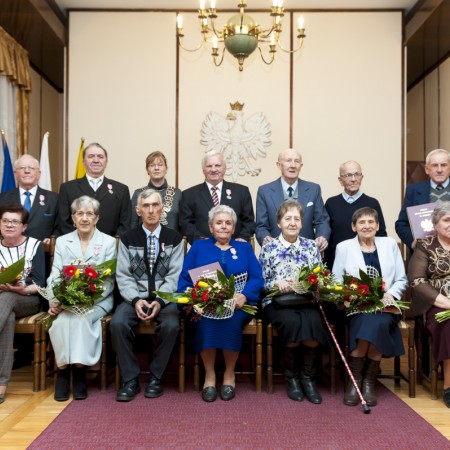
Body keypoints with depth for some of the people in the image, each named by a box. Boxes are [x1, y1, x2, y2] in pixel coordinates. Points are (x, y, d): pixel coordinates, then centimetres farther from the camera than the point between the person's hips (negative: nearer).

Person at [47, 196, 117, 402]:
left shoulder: (108, 242, 6)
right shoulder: (61, 241, 13)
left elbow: (109, 280, -1)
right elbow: (54, 276, 4)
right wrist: (55, 301, -15)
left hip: (98, 300, -1)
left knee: (81, 318, -32)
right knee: (62, 320, -31)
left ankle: (79, 369, -18)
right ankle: (63, 369, -17)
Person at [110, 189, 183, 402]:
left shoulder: (174, 238, 4)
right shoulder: (128, 238, 6)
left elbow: (175, 276, -3)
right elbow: (123, 276, 1)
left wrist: (160, 301, -18)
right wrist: (136, 300, -17)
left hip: (164, 298, -1)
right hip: (135, 297, 1)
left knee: (171, 325, -31)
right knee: (117, 323, -27)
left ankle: (156, 377, -9)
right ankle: (130, 379, -11)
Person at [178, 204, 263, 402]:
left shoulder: (244, 248, 17)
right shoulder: (198, 247, 17)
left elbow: (257, 279, 4)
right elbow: (185, 279, 6)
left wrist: (244, 296, -17)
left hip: (237, 305, 0)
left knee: (231, 320, -33)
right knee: (206, 320, -33)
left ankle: (229, 373, -14)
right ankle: (209, 374, -18)